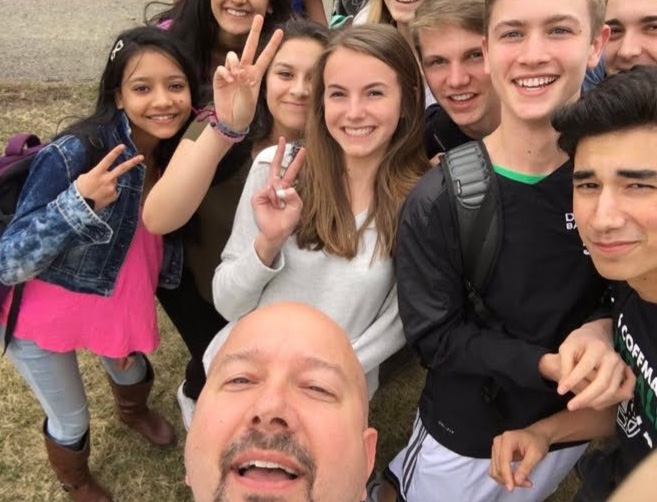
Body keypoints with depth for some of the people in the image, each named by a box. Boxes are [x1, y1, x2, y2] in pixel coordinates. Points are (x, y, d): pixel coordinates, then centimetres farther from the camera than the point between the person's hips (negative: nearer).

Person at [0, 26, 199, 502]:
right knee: (70, 418, 14)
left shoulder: (176, 153, -12)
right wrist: (79, 202, -45)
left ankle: (134, 412, 68)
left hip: (117, 302, 6)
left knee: (132, 372, 30)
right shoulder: (73, 155, -32)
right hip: (43, 314, -5)